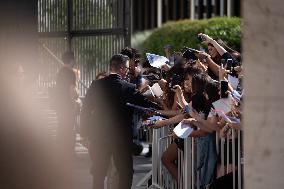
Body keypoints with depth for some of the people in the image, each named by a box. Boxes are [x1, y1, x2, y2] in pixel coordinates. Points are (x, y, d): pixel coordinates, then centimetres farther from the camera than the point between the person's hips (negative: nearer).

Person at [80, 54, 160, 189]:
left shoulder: (96, 85, -4)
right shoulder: (129, 88, -11)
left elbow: (85, 110, -1)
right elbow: (146, 104, -8)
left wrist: (85, 132, 8)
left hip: (99, 136, 3)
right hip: (122, 136, -3)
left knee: (98, 174, 13)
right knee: (125, 173, 9)